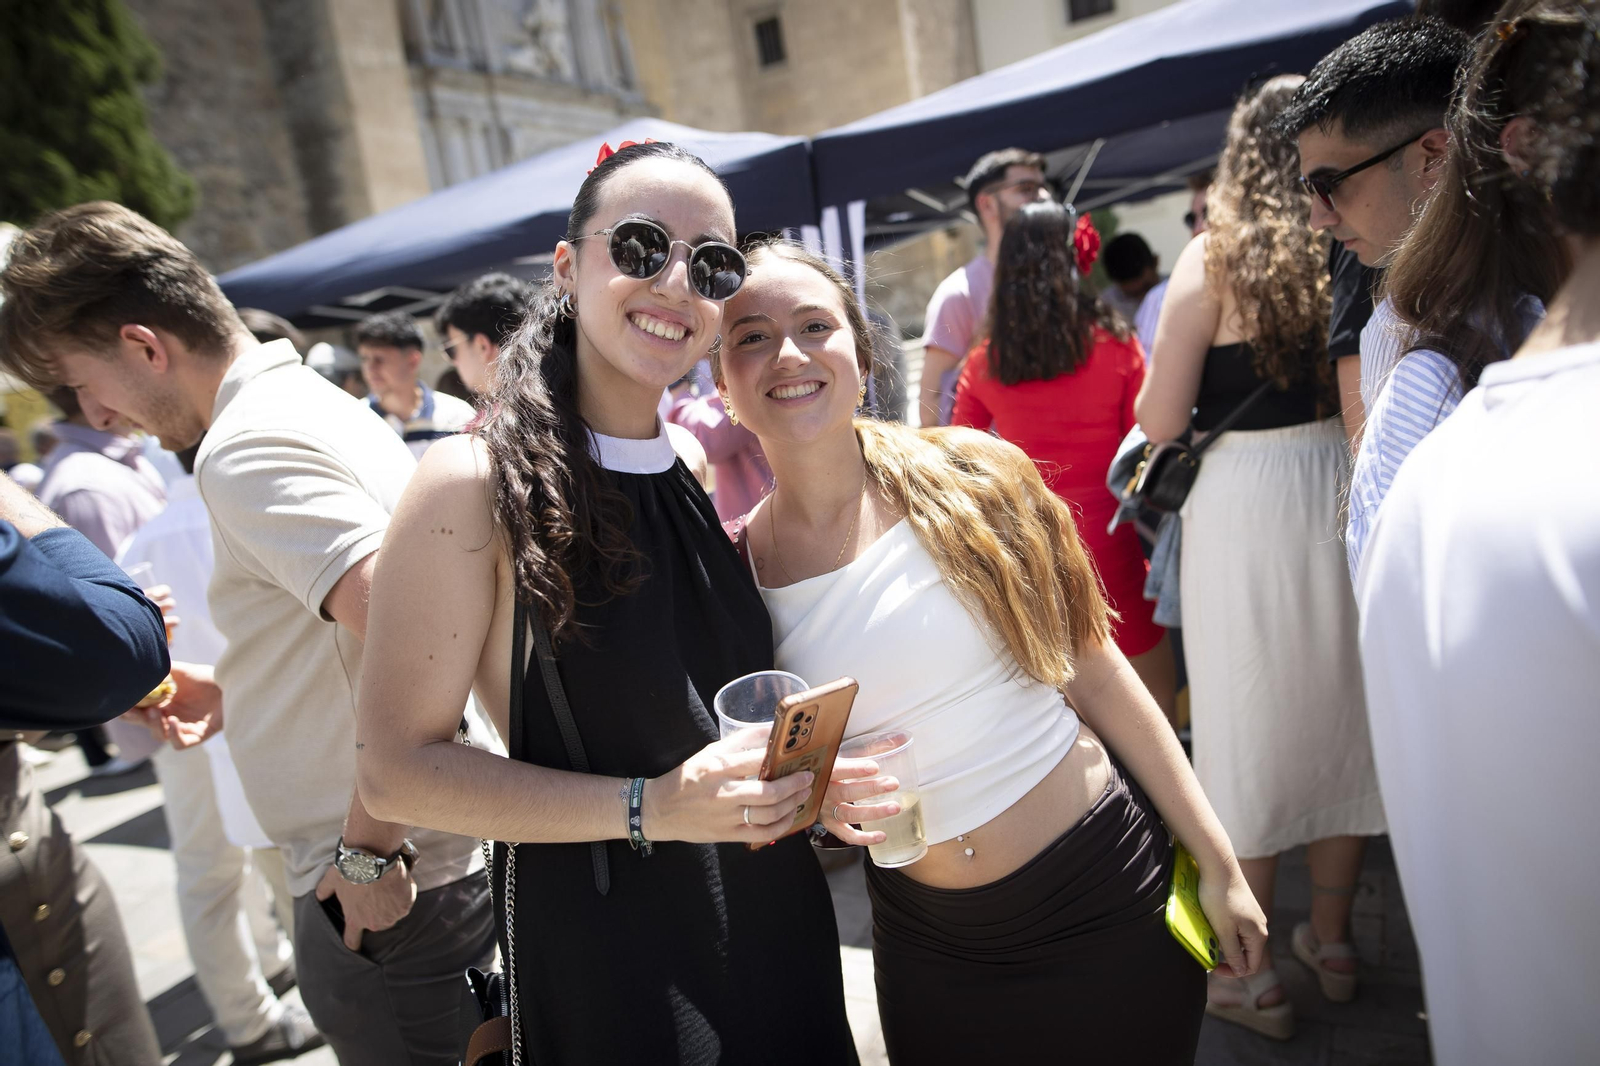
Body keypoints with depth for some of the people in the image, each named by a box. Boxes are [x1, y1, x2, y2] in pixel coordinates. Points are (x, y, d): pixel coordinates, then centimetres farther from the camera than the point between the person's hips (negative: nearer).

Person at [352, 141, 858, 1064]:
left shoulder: (703, 468, 1)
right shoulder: (474, 485, -17)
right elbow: (399, 768, -16)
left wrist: (809, 766, -4)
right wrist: (649, 808, -24)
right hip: (607, 957, -6)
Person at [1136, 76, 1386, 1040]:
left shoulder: (1216, 257, -9)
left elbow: (1160, 420, -12)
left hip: (1245, 499, -4)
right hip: (1345, 485, 4)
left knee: (1251, 721, 8)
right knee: (1341, 707, 18)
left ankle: (1251, 975, 21)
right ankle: (1333, 940, 35)